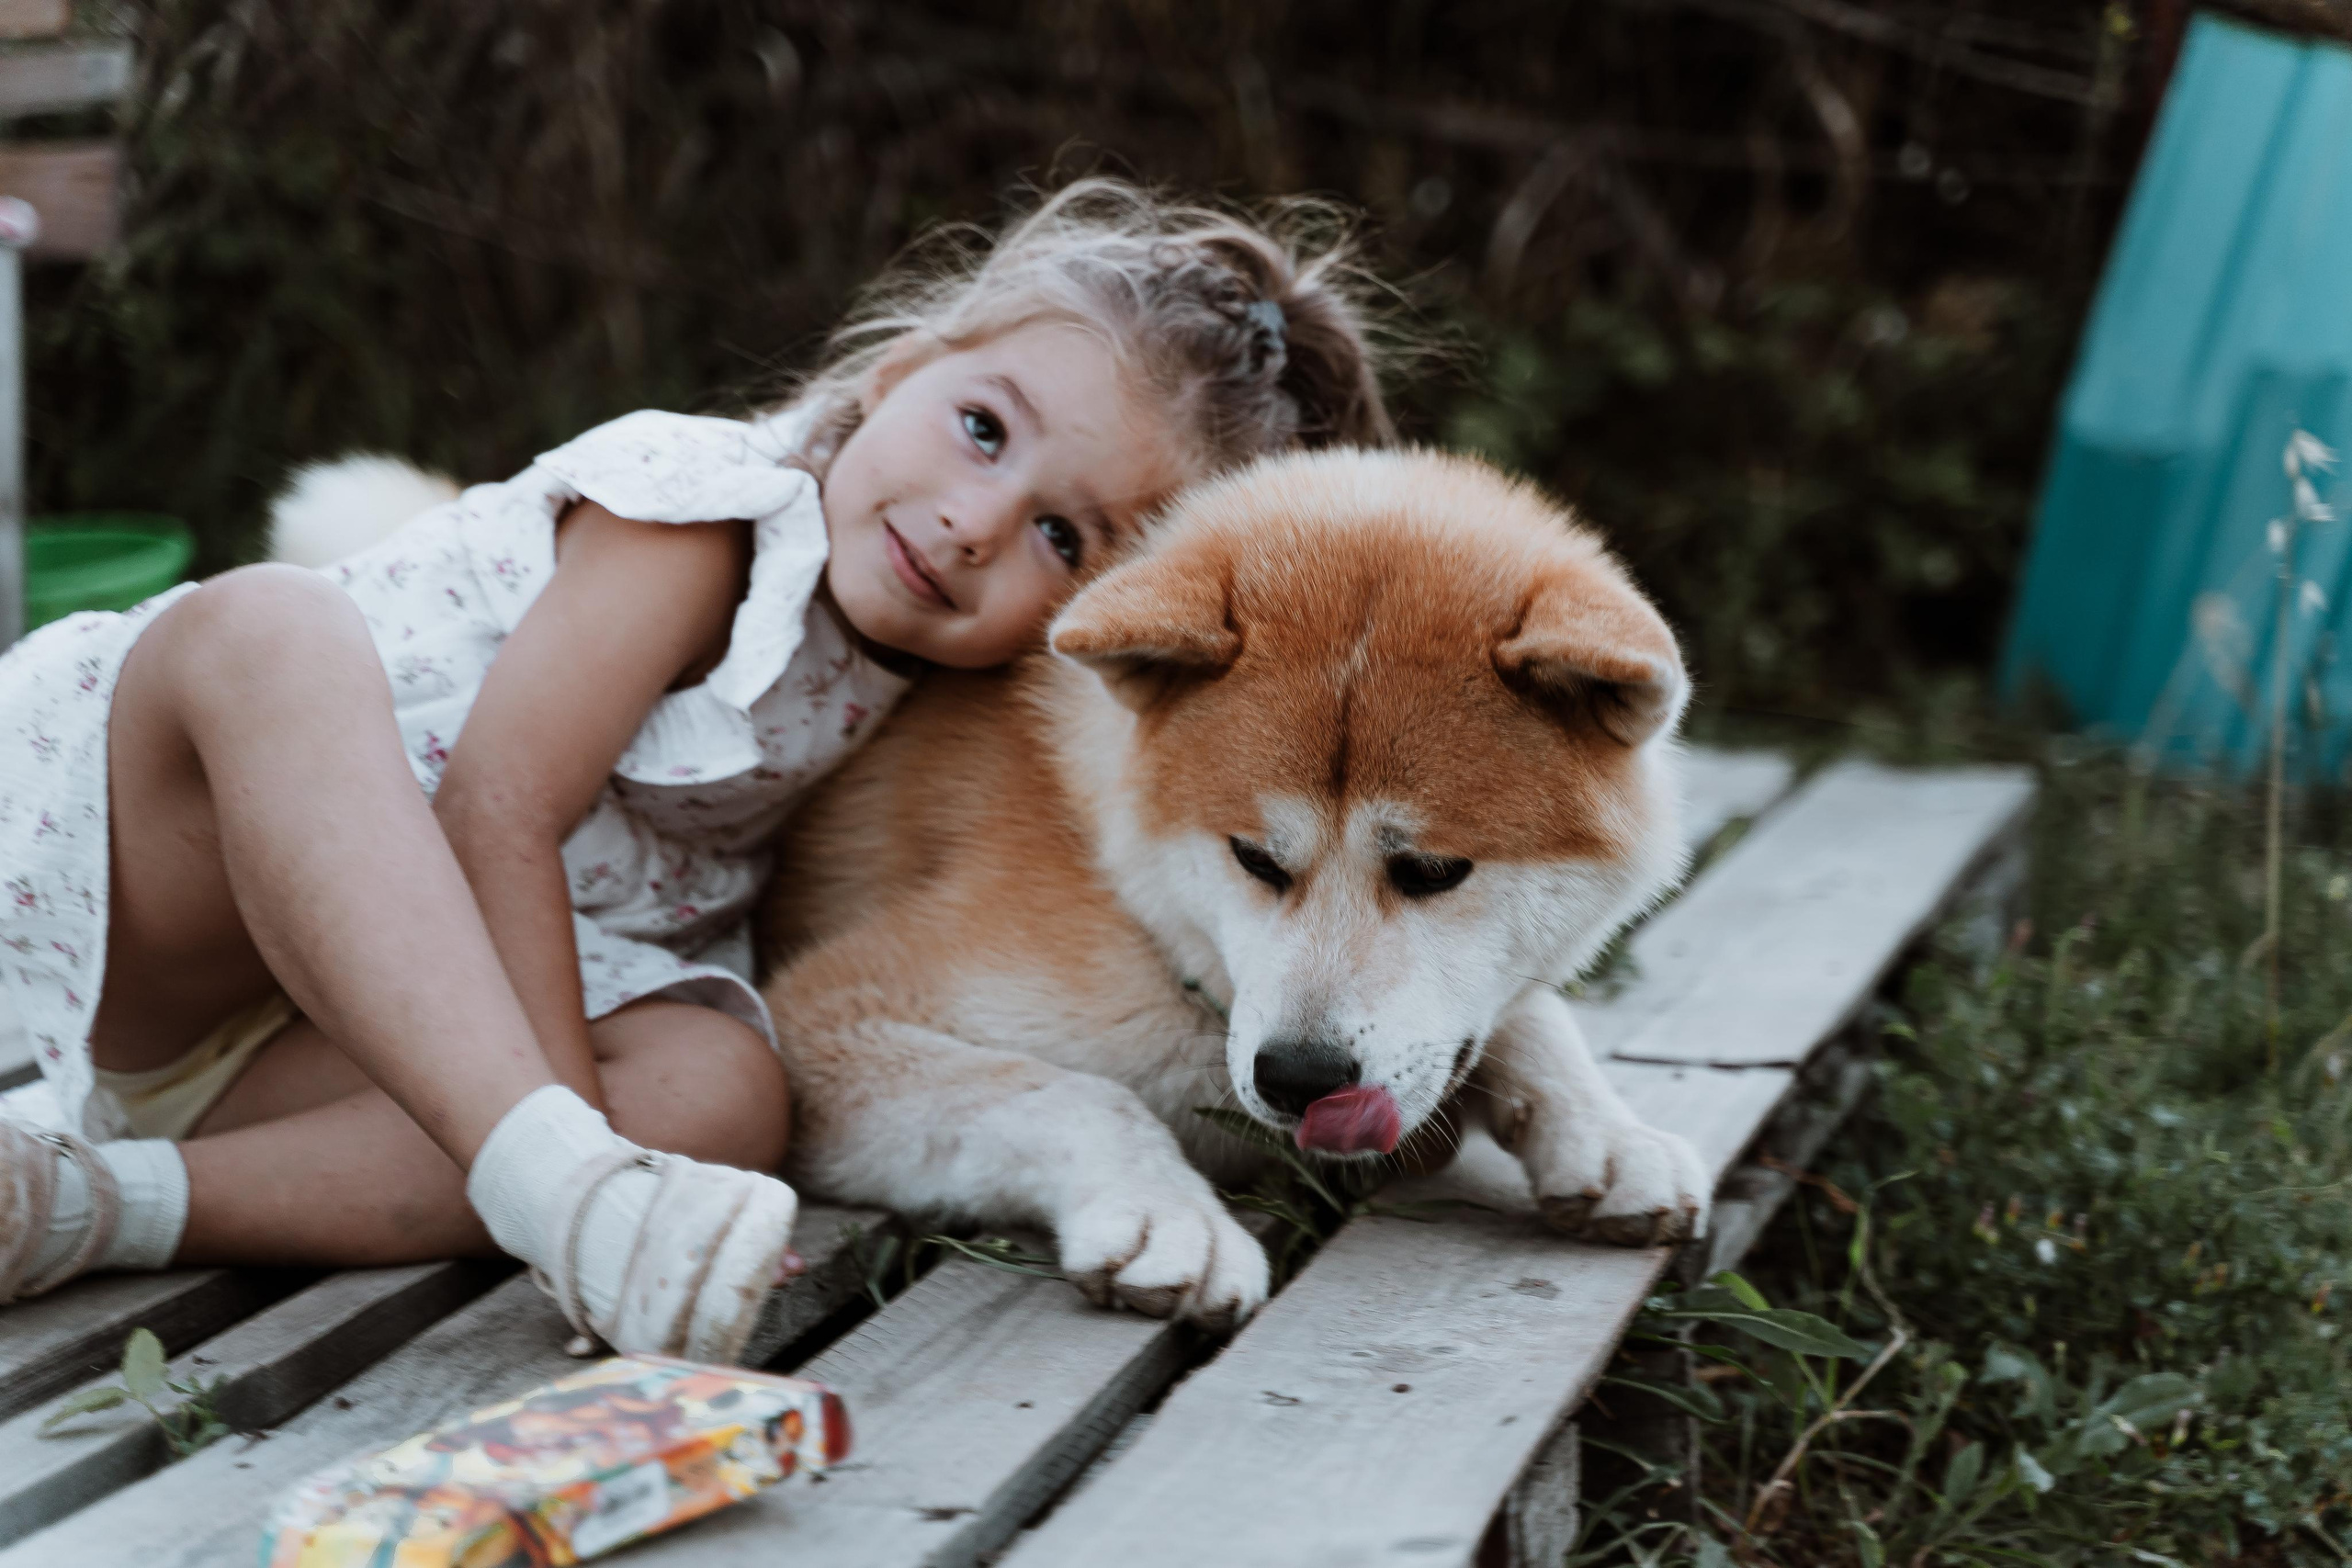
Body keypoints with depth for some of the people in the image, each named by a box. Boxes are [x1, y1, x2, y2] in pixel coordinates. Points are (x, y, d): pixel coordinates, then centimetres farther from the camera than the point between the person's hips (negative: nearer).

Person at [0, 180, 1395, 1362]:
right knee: (265, 624, -38)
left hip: (434, 1009, 6)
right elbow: (499, 806, -27)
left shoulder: (905, 675, 3)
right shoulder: (704, 510, -18)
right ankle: (559, 1183, -55)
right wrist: (570, 1143, -32)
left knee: (719, 1088, -24)